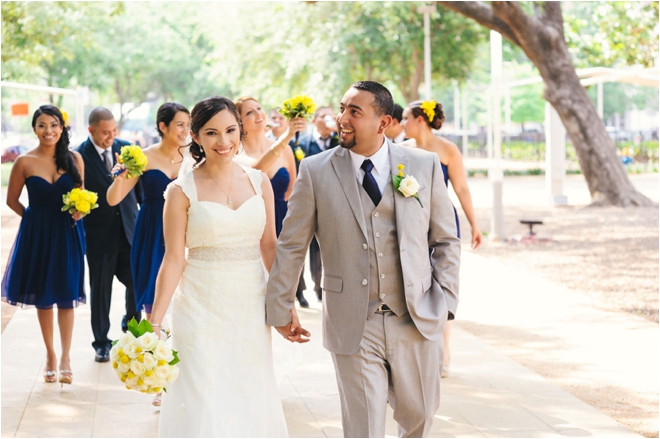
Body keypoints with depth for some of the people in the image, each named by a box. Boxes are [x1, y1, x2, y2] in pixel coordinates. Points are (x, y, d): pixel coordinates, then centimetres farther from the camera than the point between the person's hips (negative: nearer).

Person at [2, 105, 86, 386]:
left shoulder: (74, 159, -1)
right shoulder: (24, 162, -5)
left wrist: (80, 210, -11)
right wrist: (36, 219, 4)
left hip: (67, 234, 0)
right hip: (37, 235, 0)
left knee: (66, 296, 2)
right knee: (42, 297, 9)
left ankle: (65, 357, 9)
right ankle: (50, 355, 22)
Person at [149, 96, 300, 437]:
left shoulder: (258, 182, 4)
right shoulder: (183, 190, -6)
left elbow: (270, 247, 9)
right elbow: (173, 259, -7)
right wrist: (155, 322, -11)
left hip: (251, 307, 3)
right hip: (203, 307, -3)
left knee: (252, 400, 9)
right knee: (204, 401, -1)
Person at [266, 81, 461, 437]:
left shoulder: (425, 166, 1)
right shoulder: (315, 171, -2)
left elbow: (446, 240, 8)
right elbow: (291, 246, 3)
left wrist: (444, 298, -1)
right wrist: (279, 309, 5)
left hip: (417, 321, 2)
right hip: (352, 325, -2)